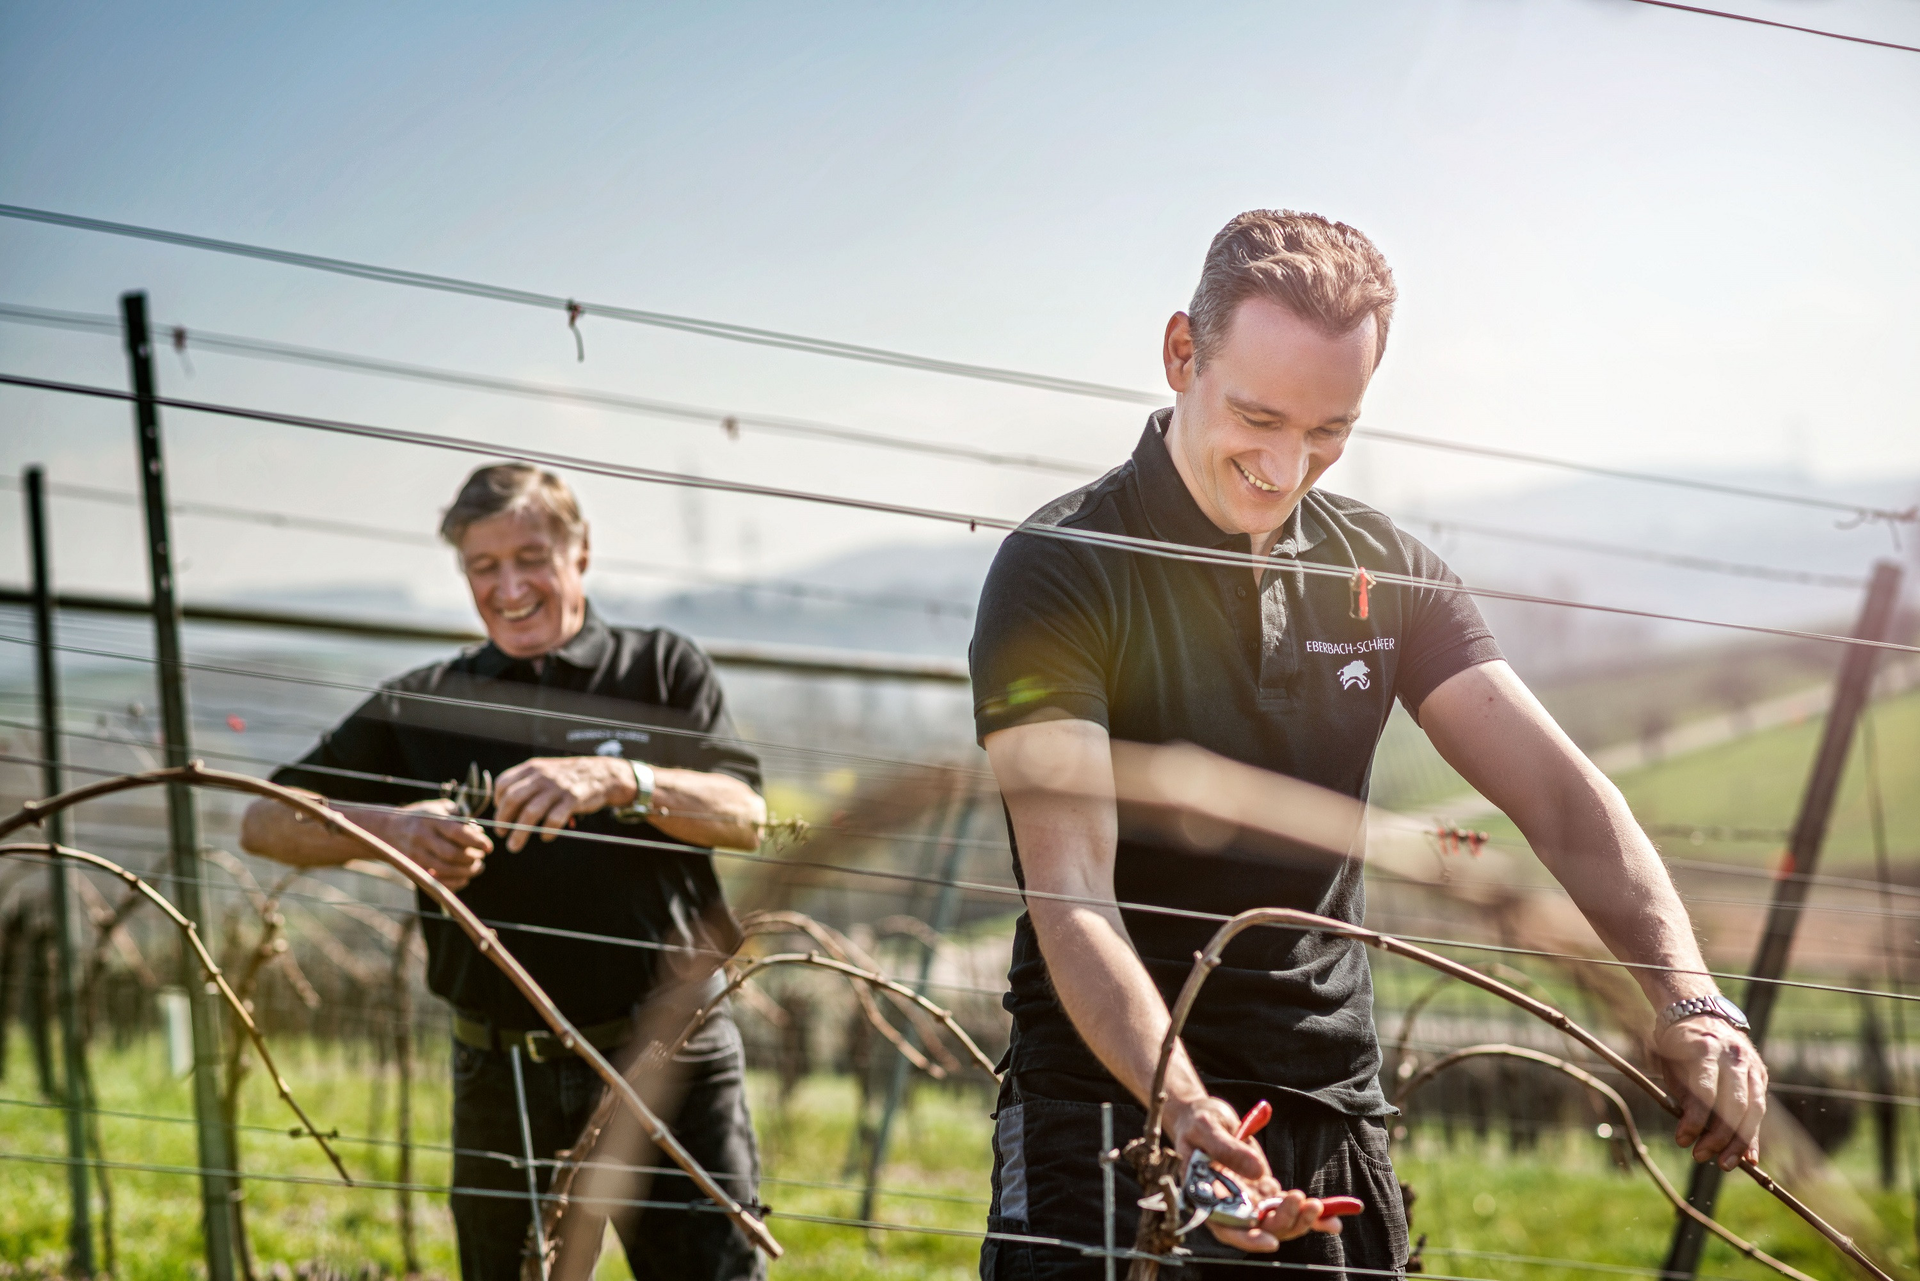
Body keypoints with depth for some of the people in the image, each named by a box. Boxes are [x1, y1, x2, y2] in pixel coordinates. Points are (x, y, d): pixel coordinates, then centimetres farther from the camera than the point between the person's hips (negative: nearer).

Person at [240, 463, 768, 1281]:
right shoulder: (424, 706, 11)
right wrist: (392, 827, -16)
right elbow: (268, 822, 4)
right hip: (506, 1080, 2)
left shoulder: (661, 669, 7)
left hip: (668, 1061, -2)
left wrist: (619, 778, -26)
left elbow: (744, 816, -7)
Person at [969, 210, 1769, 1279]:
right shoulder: (1063, 571, -10)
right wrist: (1183, 1107, -36)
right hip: (1112, 1109, -4)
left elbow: (1558, 793, -2)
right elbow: (1070, 896, -20)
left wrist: (1690, 999, -19)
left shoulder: (1388, 573, 7)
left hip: (1334, 1111, 4)